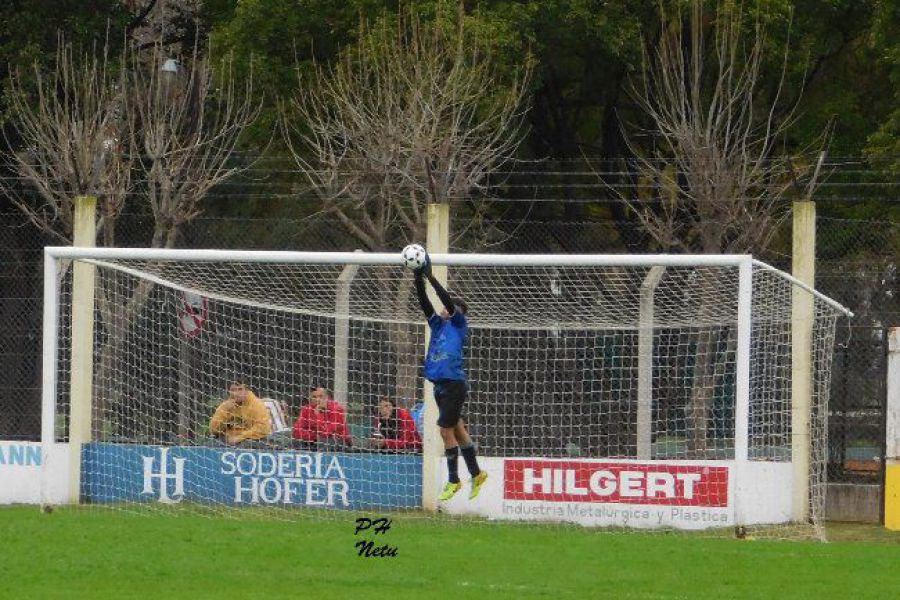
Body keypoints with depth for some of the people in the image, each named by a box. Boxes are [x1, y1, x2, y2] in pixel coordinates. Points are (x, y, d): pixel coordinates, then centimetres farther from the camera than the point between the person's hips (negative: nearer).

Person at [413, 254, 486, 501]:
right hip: (441, 385, 8)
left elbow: (447, 300, -14)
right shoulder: (438, 324, 16)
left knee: (446, 430, -7)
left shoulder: (459, 324, -2)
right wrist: (419, 279, -5)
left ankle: (453, 481, 1)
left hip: (454, 384, -8)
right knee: (457, 430, 13)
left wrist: (430, 276, -15)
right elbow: (425, 304, 8)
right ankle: (476, 474, 23)